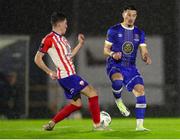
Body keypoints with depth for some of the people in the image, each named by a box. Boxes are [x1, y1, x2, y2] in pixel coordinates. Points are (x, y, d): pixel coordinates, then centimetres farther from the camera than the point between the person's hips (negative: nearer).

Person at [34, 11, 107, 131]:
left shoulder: (62, 38, 16)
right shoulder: (49, 39, -11)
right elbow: (37, 59, -10)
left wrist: (80, 44, 18)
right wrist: (50, 72, -14)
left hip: (70, 75, 10)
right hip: (66, 76, -10)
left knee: (76, 104, 14)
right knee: (92, 93, -9)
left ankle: (51, 124, 17)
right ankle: (97, 124, -5)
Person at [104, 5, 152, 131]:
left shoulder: (139, 33, 9)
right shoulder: (113, 30, -1)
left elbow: (144, 52, 5)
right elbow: (106, 50, 2)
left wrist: (147, 58, -19)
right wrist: (113, 54, -20)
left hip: (130, 67, 4)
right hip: (114, 65, -4)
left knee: (140, 90, -13)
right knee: (118, 80, -38)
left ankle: (139, 125, -9)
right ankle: (118, 100, -5)